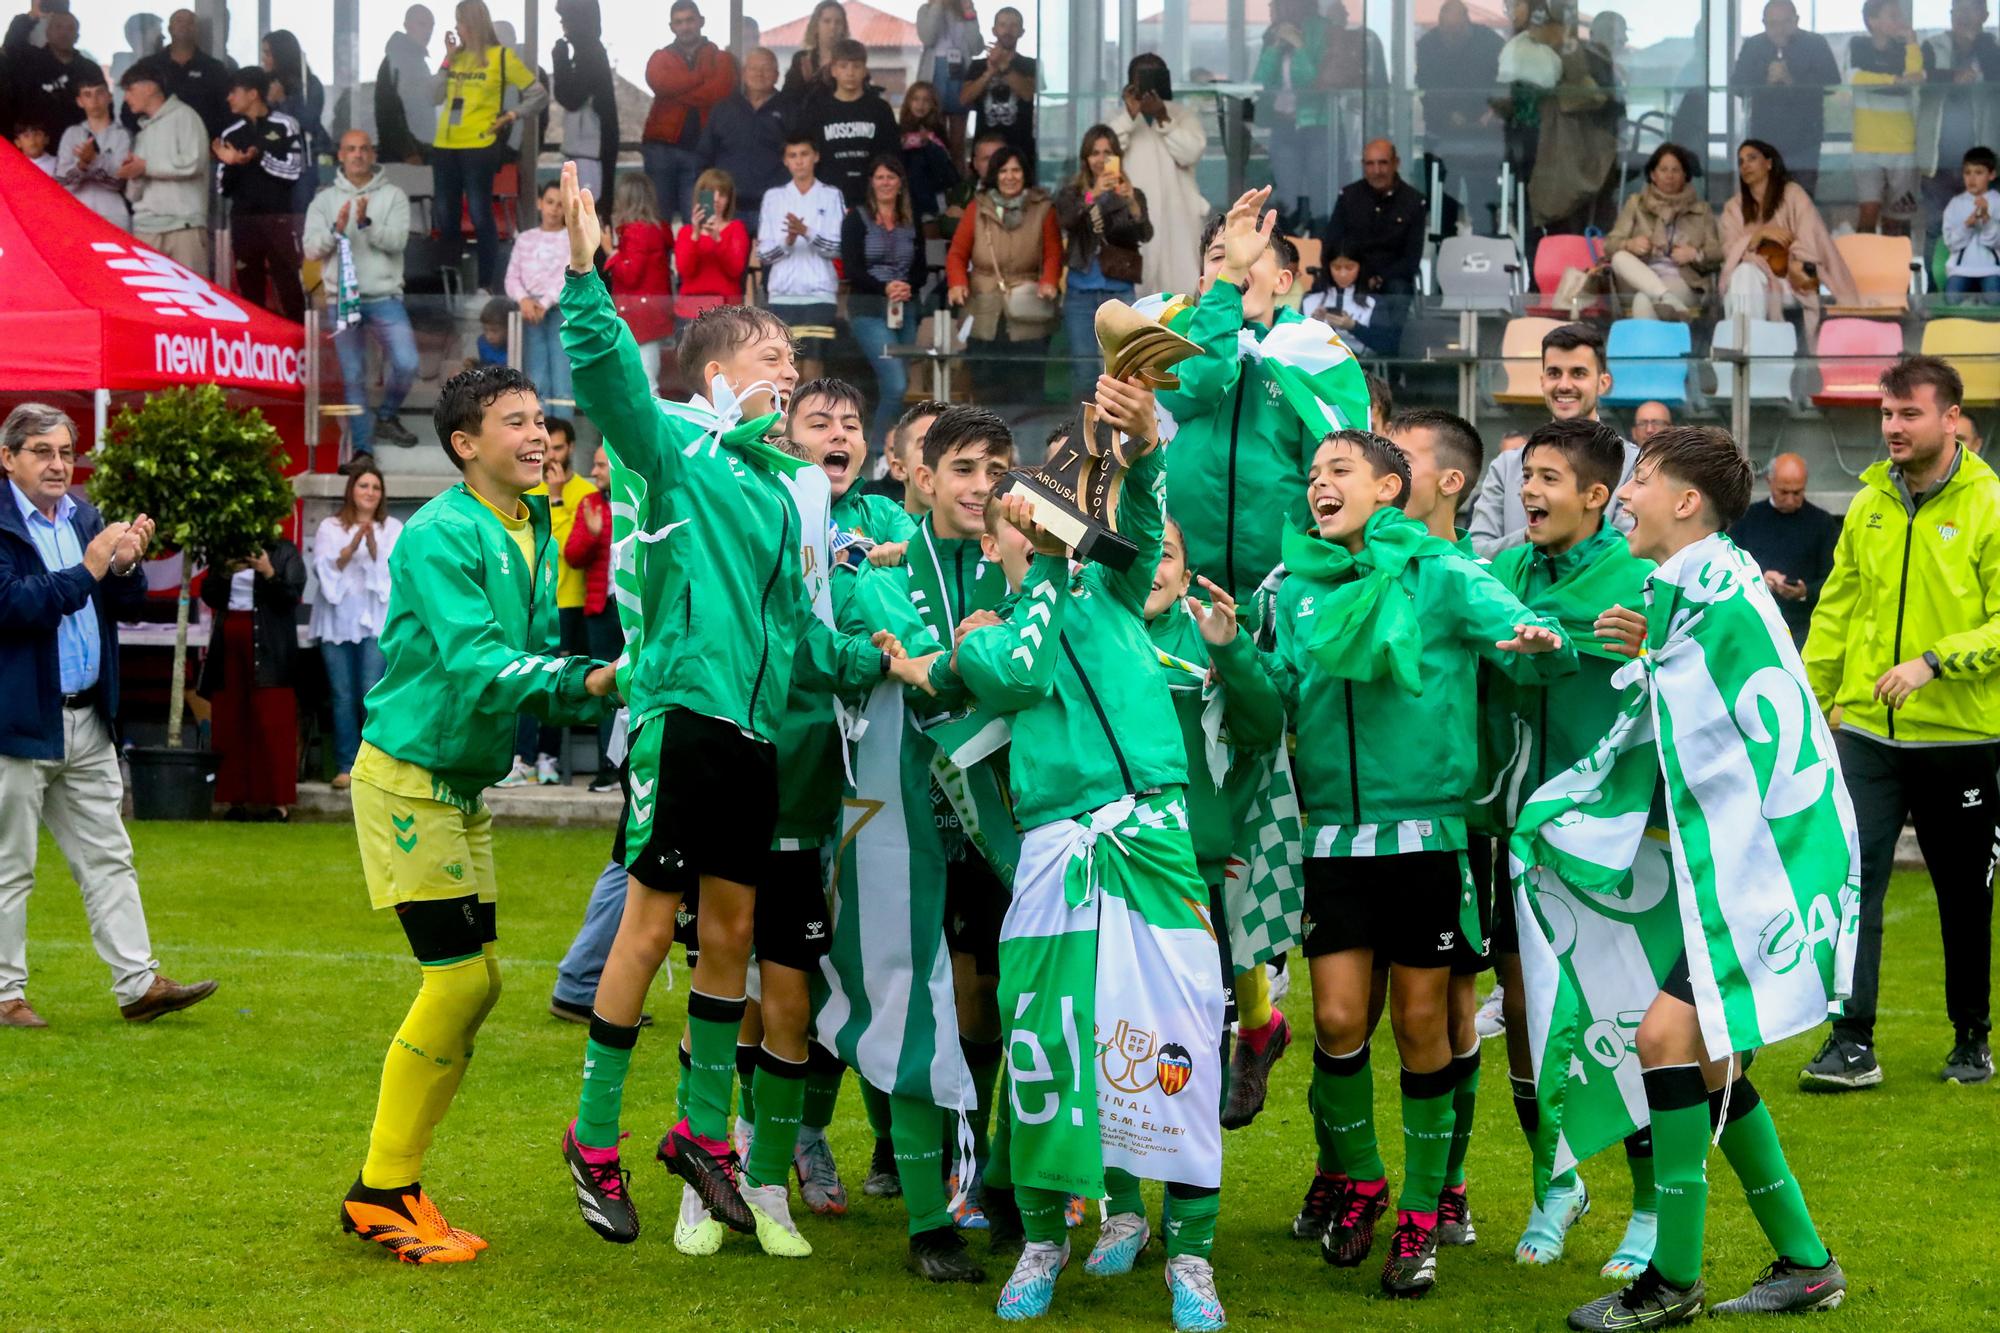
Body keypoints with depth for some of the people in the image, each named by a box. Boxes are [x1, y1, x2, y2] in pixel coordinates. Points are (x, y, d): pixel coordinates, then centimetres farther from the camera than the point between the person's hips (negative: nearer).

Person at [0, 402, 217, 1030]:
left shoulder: (84, 518, 13)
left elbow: (124, 607, 14)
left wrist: (125, 567, -7)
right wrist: (87, 571, -23)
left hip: (87, 720, 7)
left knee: (108, 859, 9)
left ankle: (138, 983, 12)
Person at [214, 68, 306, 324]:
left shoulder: (284, 126, 0)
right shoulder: (231, 134, 11)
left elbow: (293, 171, -6)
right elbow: (225, 187, 10)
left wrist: (260, 158, -15)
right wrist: (229, 164, -9)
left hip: (279, 218, -4)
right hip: (243, 219, 4)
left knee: (287, 284, -6)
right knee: (249, 287, 4)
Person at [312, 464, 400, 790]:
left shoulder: (392, 528, 10)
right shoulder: (330, 527, 11)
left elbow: (393, 568, -1)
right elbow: (324, 568, -2)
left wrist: (373, 545, -17)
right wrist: (353, 545, -15)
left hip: (377, 620, -1)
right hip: (338, 619, 1)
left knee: (373, 693, -10)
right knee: (342, 696, -1)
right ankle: (346, 766, 3)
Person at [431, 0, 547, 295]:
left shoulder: (501, 56, -2)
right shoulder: (456, 56, 11)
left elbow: (539, 94, 1)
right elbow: (436, 97, 5)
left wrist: (511, 116, -7)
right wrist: (448, 58, 1)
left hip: (479, 146, -5)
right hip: (445, 146, 5)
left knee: (479, 216, -5)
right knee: (445, 215, 8)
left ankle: (485, 286, 0)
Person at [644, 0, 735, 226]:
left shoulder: (721, 58, 11)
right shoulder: (660, 58, 14)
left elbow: (720, 92, -9)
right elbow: (658, 82, -10)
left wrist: (676, 92, -5)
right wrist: (704, 76, -7)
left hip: (699, 149, -1)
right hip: (662, 147, 1)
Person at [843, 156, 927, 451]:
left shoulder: (911, 222, 13)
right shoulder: (857, 219, 2)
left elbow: (920, 270, 12)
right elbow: (851, 268, -6)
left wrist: (908, 287, -11)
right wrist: (885, 288, -20)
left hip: (906, 310, 5)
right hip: (869, 309, -5)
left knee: (891, 385, 5)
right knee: (896, 383, -18)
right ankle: (884, 448, -7)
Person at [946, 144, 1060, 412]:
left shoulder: (1042, 209, 6)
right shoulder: (978, 209, 7)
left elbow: (1053, 253, 3)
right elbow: (957, 253, 8)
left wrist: (1049, 282, -16)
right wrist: (958, 283, -11)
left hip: (1028, 317, -1)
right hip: (985, 317, 1)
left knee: (1028, 388, -4)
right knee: (989, 390, 3)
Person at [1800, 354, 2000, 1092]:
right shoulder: (1868, 505, 6)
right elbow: (1836, 610, 14)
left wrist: (1934, 660, -24)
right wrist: (1810, 700, 13)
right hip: (1868, 731, 3)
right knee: (1851, 878, -8)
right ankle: (1852, 1042, -7)